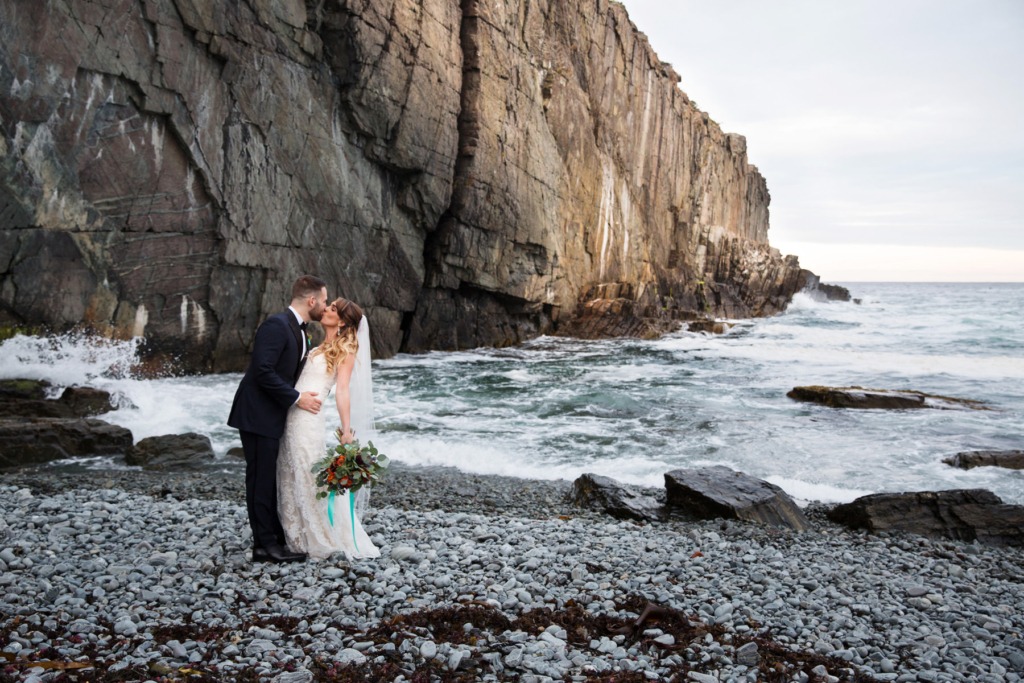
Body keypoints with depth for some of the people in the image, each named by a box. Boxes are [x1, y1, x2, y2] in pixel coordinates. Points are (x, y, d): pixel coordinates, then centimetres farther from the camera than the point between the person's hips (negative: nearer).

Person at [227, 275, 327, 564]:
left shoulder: (300, 332, 13)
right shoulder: (276, 325, -17)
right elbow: (263, 372, -24)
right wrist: (296, 398, -20)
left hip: (275, 416, 10)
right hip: (258, 414, -10)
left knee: (272, 478, 14)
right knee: (261, 478, -3)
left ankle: (278, 537, 22)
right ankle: (265, 545, 5)